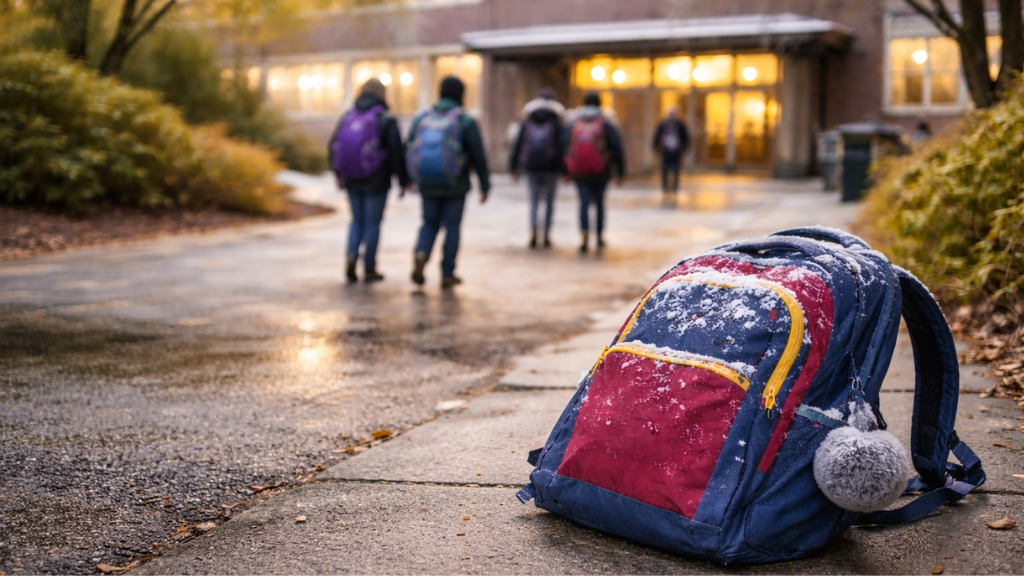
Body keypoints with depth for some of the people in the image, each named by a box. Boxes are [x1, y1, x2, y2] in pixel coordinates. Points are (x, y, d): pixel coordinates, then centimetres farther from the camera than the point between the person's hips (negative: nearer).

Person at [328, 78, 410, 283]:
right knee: (373, 223, 7)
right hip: (376, 182, -4)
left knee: (358, 220, 19)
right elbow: (397, 153, -14)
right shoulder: (386, 120, -11)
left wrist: (339, 175, 20)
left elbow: (333, 149, 6)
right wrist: (403, 180, -3)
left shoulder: (347, 118, 3)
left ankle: (351, 256, -3)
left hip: (352, 181, 4)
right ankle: (369, 270, 13)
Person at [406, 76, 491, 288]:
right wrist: (485, 186, 0)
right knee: (452, 227, 10)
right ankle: (447, 274, 13)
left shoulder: (422, 117, 2)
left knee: (430, 224, 18)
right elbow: (479, 156, -9)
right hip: (455, 184, -3)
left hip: (428, 183, 3)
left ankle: (421, 254, -9)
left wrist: (412, 178, 19)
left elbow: (409, 150, 4)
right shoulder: (466, 121, -8)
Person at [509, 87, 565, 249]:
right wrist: (563, 169, -7)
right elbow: (561, 147, -9)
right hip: (550, 168, -2)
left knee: (534, 200, 10)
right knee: (549, 201, 10)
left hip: (531, 168, 2)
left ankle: (533, 231, -9)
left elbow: (517, 145, 4)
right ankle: (547, 234, 6)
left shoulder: (527, 123, 5)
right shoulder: (556, 124, -2)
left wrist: (513, 167, 8)